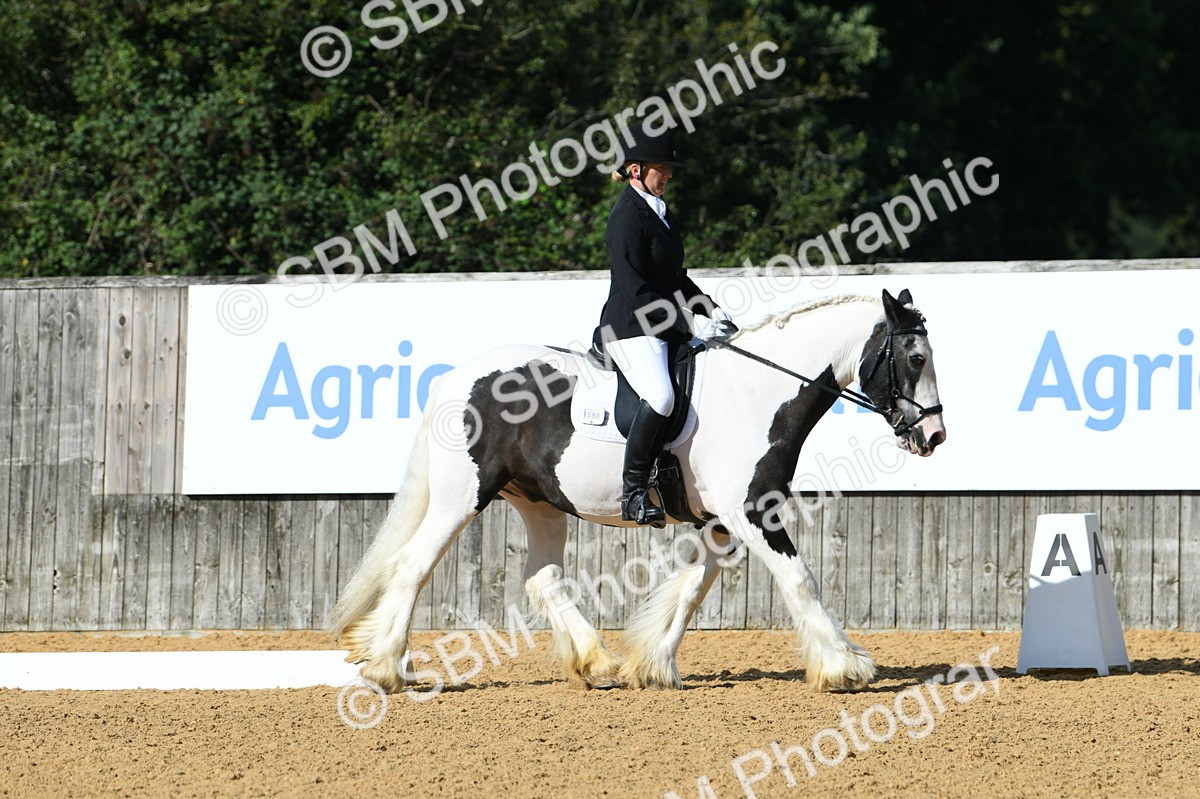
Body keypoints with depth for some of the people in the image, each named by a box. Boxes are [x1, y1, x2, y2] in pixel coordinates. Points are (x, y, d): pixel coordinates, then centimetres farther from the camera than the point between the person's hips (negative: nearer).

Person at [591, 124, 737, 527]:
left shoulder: (659, 213, 18)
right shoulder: (627, 218, -11)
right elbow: (636, 292, -17)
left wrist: (711, 311, 10)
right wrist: (691, 323, -19)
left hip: (668, 326, 10)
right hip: (632, 328, -10)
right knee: (660, 396, -33)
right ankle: (633, 493, -26)